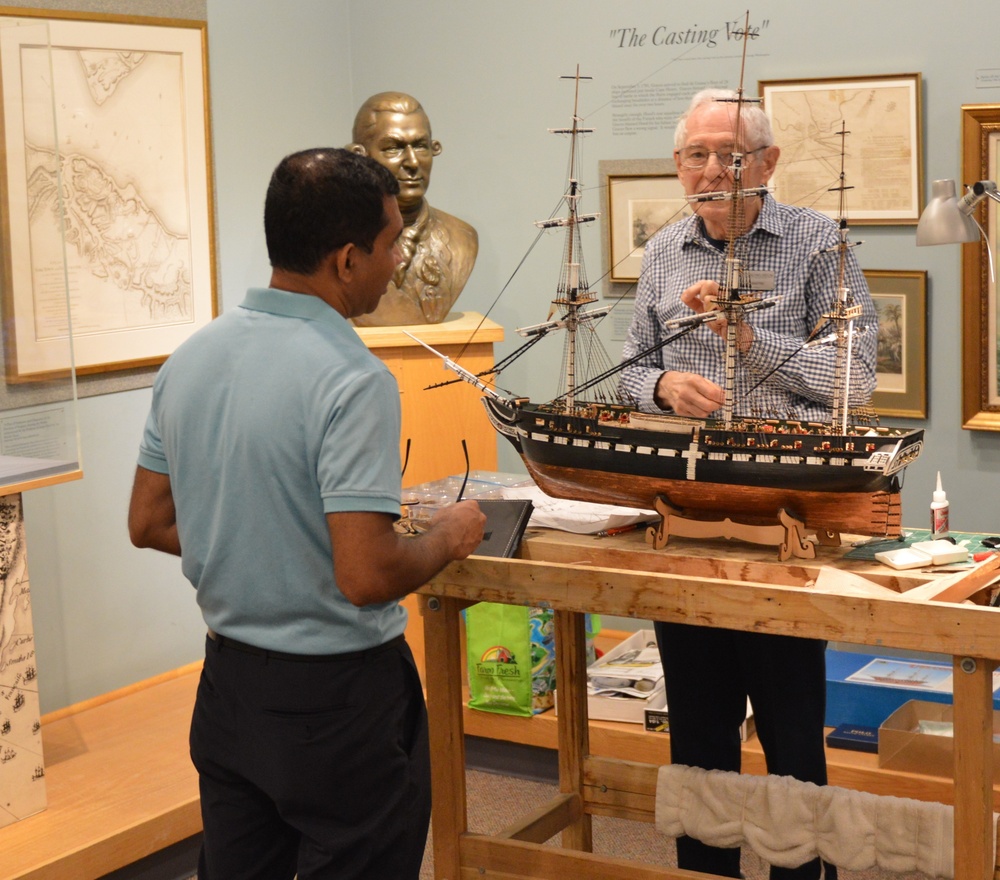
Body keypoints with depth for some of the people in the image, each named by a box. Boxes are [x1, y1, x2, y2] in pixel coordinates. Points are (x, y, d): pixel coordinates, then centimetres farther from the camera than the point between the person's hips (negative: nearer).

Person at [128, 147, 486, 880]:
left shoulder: (191, 358, 0)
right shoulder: (351, 380, -23)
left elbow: (150, 524, 9)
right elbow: (366, 576, -27)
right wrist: (448, 538, -8)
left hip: (228, 682, 7)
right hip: (336, 696, -7)